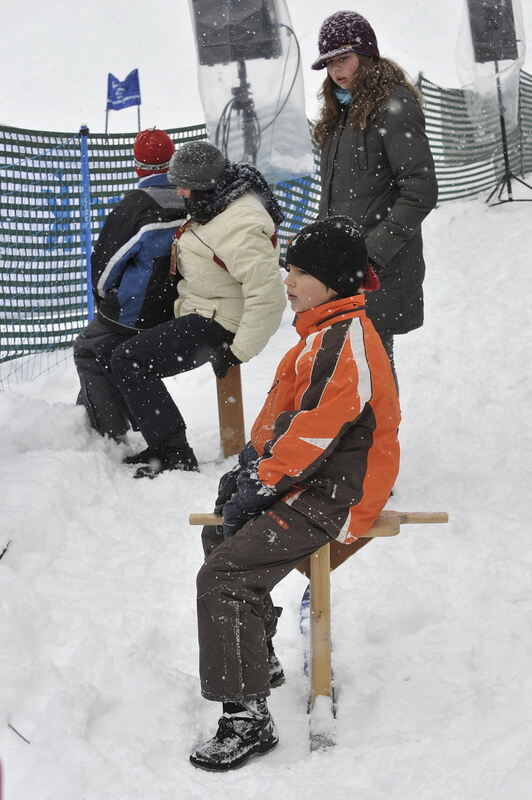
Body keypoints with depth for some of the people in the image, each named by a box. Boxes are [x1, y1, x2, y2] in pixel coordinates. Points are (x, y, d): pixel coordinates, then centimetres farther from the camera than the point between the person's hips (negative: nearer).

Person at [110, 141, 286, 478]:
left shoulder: (237, 228, -29)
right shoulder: (221, 204, 4)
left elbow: (267, 294, -31)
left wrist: (238, 352, -25)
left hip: (217, 324, -11)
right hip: (203, 313, 11)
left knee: (128, 361, -16)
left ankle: (175, 454, -16)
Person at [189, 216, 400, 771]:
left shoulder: (346, 340, -21)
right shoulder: (324, 331, 13)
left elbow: (316, 430, -24)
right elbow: (283, 410, 21)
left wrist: (260, 485, -18)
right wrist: (254, 457, 8)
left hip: (329, 498, -11)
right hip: (304, 481, 11)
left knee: (224, 576, -21)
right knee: (219, 538, 27)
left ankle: (247, 719, -19)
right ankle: (257, 658, 38)